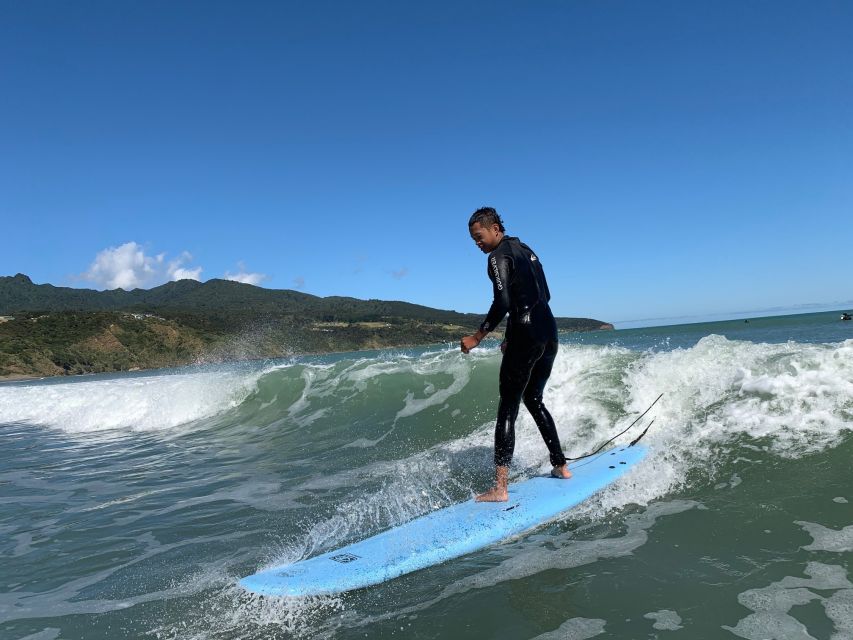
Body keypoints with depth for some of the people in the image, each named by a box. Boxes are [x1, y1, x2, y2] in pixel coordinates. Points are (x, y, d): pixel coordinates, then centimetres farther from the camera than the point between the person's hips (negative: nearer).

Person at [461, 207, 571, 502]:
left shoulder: (499, 256, -7)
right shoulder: (526, 250, 19)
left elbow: (503, 303, -20)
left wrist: (477, 337, -13)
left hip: (526, 336, -9)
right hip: (549, 333, 9)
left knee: (508, 408, -6)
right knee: (533, 400, 23)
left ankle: (500, 488, -9)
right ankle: (560, 466, 29)